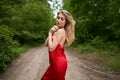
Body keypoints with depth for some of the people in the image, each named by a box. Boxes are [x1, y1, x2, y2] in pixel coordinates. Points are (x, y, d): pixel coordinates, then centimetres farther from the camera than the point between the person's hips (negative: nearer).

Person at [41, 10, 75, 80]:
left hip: (58, 62, -9)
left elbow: (51, 48, -21)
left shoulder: (60, 31, -17)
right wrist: (51, 33, -5)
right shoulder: (57, 30, 11)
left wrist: (50, 34, -10)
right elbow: (46, 44, 7)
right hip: (56, 61, 9)